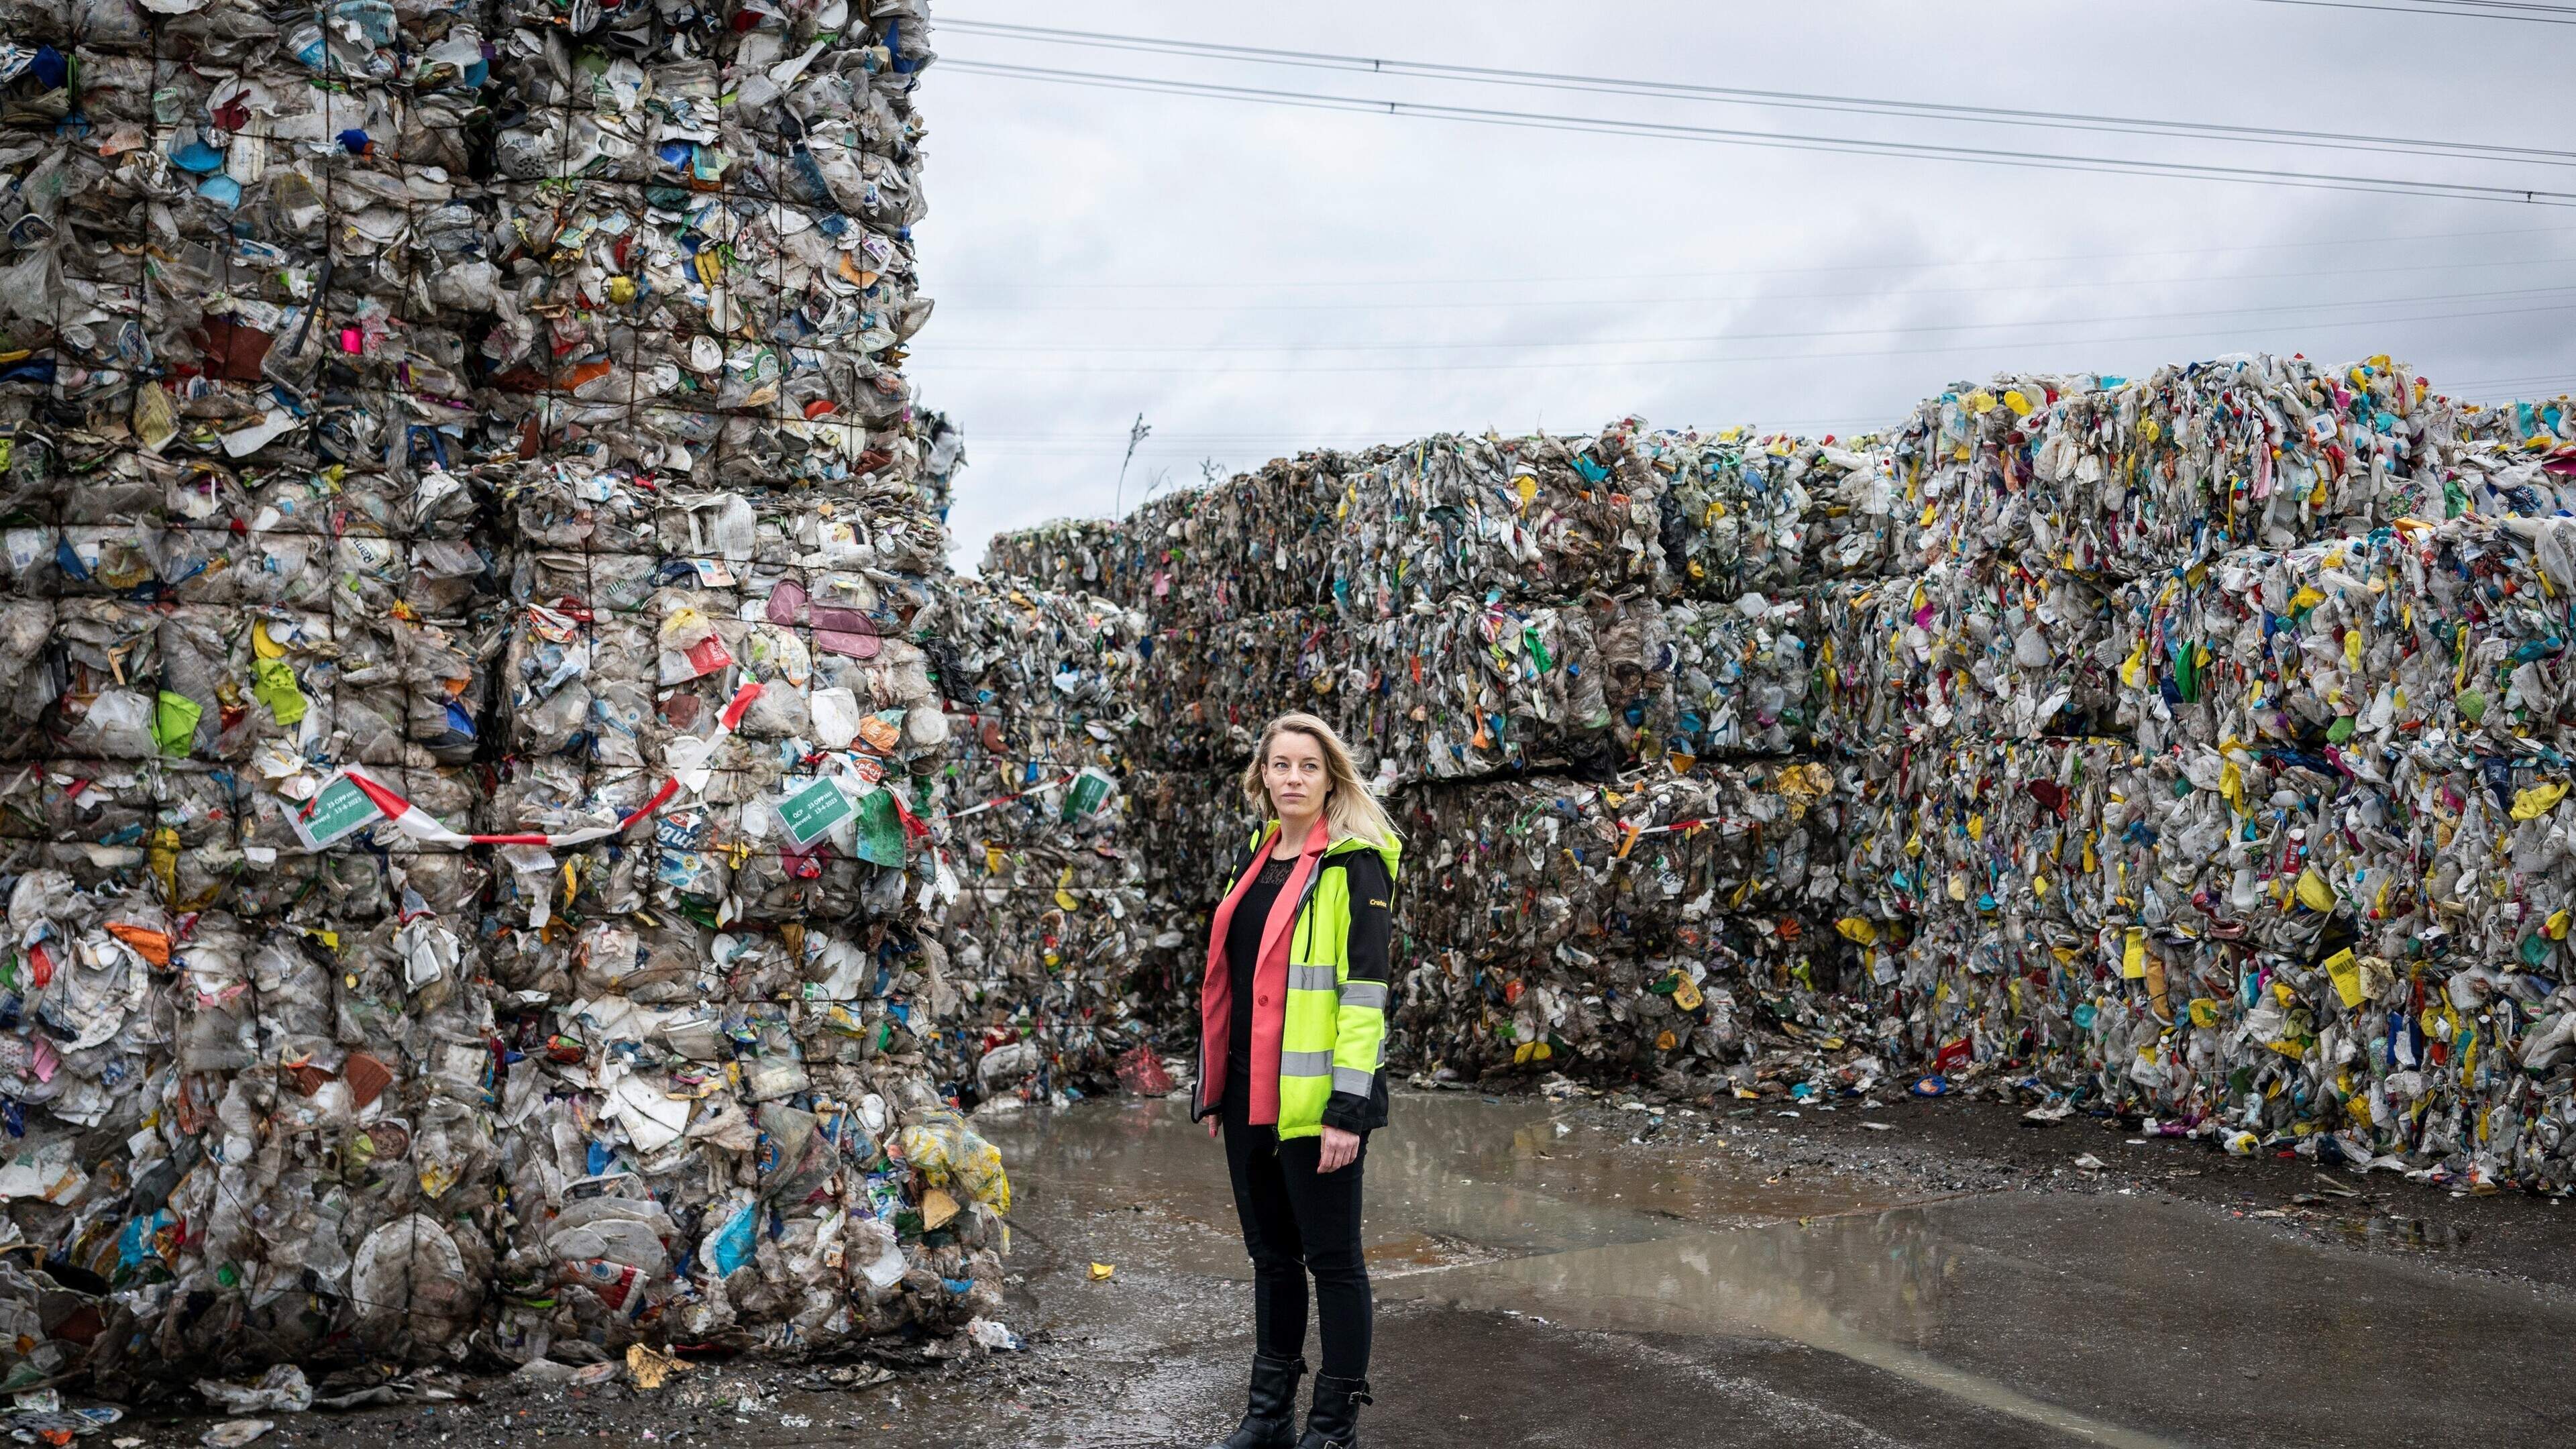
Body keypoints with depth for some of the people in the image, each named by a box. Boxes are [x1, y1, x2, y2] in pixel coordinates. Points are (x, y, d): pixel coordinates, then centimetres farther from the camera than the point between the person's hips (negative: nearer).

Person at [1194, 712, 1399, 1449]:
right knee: (1271, 1254, 15)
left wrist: (1349, 1108, -19)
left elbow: (1365, 989, -14)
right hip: (1248, 1094, 7)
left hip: (1315, 1100, -7)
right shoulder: (1256, 859, 13)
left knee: (1331, 1257, 3)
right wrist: (1212, 1087, 15)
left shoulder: (1355, 863, -8)